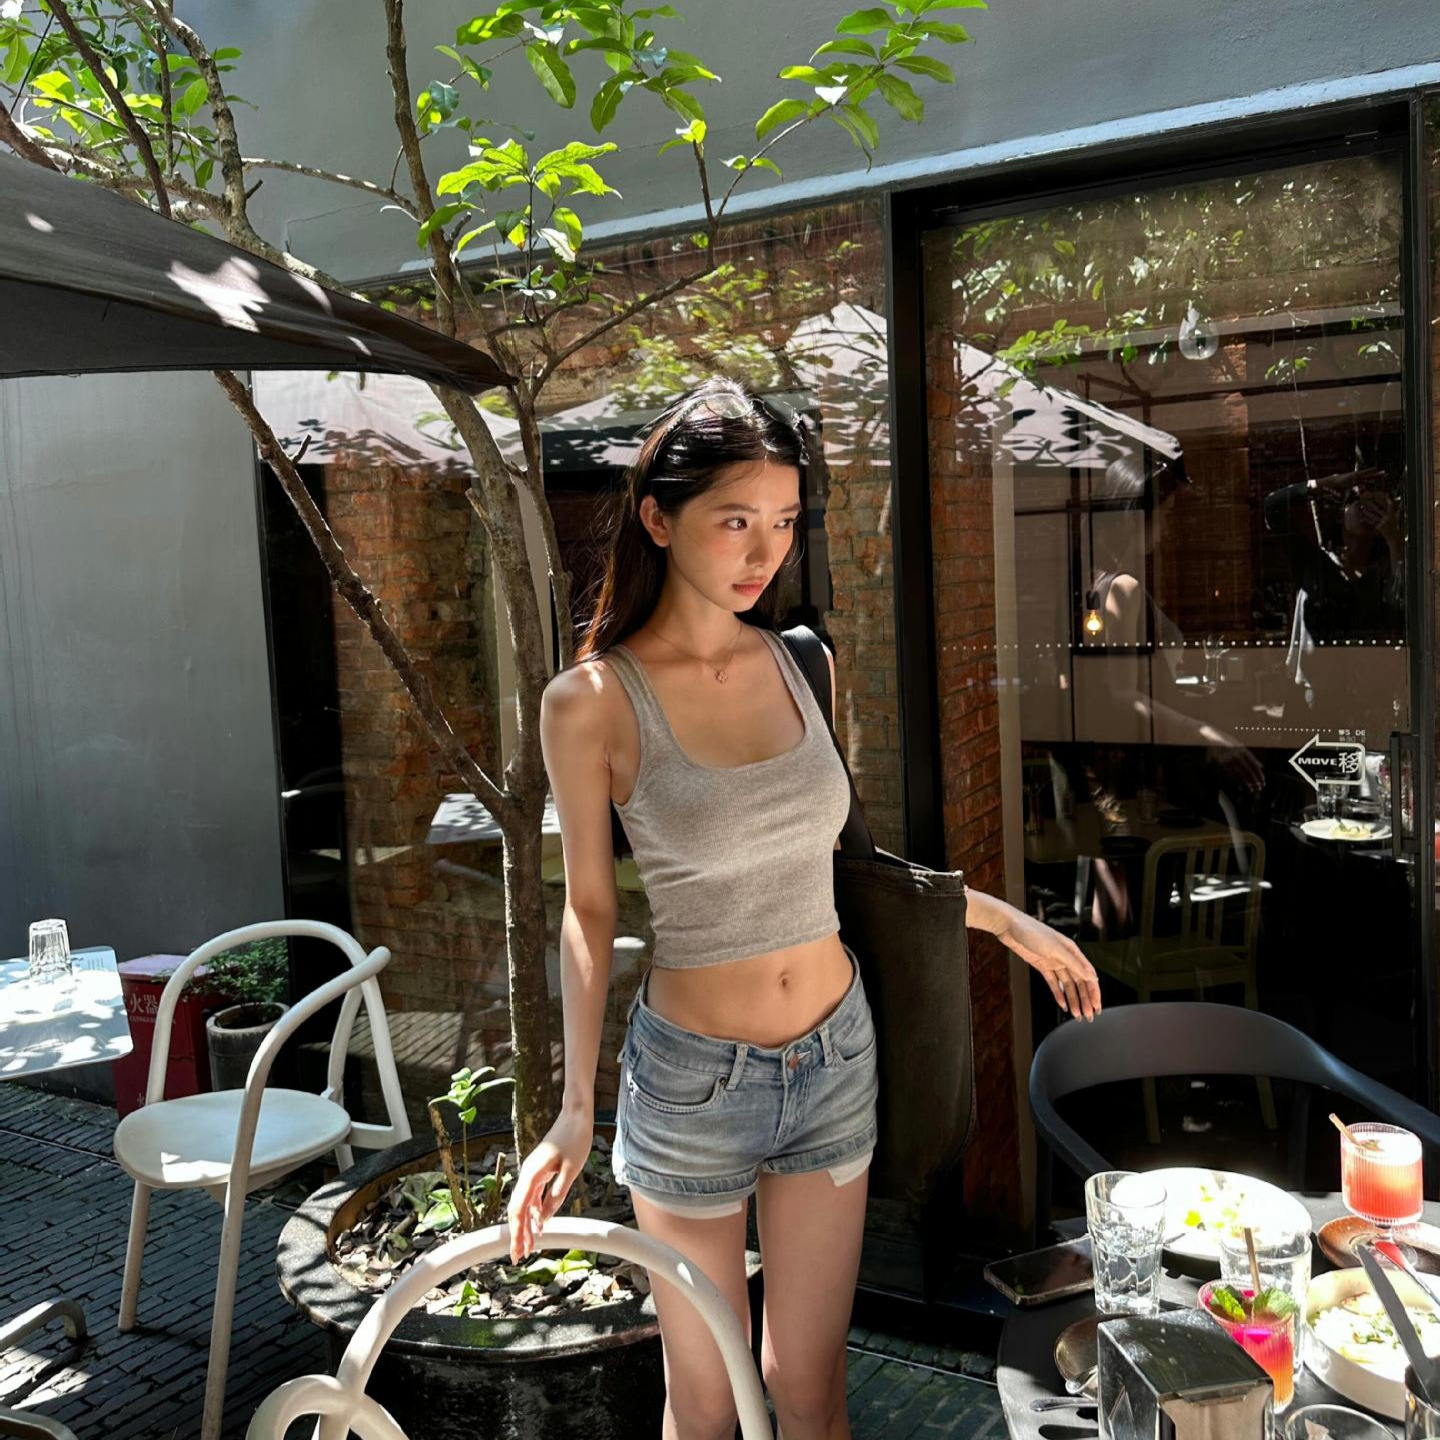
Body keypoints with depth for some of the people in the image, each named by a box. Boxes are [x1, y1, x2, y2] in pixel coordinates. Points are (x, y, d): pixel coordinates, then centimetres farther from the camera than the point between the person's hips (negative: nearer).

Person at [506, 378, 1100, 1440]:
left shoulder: (801, 663, -1)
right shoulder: (592, 702, -14)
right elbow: (588, 911, -5)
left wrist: (1008, 923, 12)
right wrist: (576, 1110, -11)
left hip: (836, 1056, 3)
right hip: (694, 1075, -3)